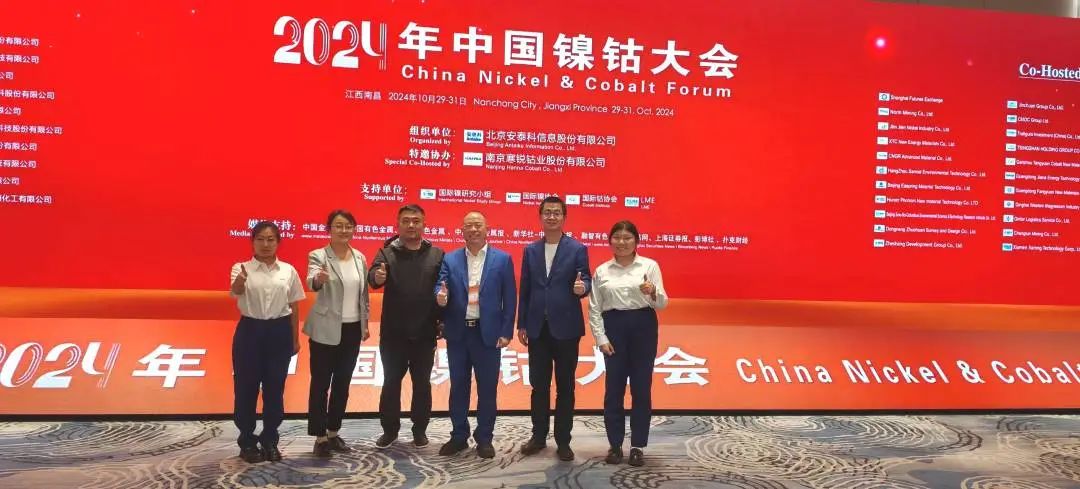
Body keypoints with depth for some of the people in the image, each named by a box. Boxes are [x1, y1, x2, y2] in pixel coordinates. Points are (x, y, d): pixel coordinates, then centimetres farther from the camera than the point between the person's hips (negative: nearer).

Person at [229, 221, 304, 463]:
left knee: (275, 389, 8)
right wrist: (240, 280, -49)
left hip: (279, 332, 2)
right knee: (246, 388, 4)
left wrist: (295, 338, 7)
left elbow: (294, 307, 8)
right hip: (250, 330, -2)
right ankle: (247, 441, 19)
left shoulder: (288, 270, 4)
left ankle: (269, 440, 22)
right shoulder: (242, 268, -3)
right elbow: (235, 292, -25)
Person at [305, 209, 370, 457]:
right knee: (320, 383, 1)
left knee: (342, 383, 12)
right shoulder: (318, 255, -10)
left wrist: (365, 322, 12)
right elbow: (311, 282, -30)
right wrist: (319, 279, -53)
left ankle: (333, 433, 24)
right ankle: (320, 437, 11)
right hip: (325, 330, -5)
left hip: (352, 329, 5)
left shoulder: (360, 258, 6)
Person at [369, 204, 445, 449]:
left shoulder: (436, 254, 1)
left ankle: (420, 430, 25)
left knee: (422, 383, 11)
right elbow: (373, 276, -20)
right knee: (391, 382, 9)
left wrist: (443, 320, -7)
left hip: (425, 333, 1)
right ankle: (390, 429, 24)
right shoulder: (387, 252, -3)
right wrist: (377, 276, -44)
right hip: (393, 333, -1)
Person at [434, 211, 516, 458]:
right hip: (458, 333, 2)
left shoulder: (502, 259, 0)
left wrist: (506, 332, -5)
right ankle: (459, 436, 24)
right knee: (458, 386, 11)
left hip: (488, 333, -2)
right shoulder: (450, 259, 6)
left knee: (487, 388, 6)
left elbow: (509, 298, 0)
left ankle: (484, 438, 19)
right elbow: (441, 287, -1)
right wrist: (440, 296, -26)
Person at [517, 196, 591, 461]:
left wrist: (582, 287, -30)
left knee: (565, 387, 6)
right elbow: (525, 290, 8)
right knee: (539, 385, 11)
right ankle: (539, 436, 25)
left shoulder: (578, 249, -2)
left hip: (565, 327, -3)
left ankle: (563, 441, 16)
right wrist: (522, 324, 7)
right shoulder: (530, 250, 8)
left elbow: (586, 280, -6)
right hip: (537, 327, 3)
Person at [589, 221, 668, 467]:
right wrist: (601, 338, -3)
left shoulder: (650, 265, 0)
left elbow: (662, 304, -2)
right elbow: (594, 308, 5)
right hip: (613, 327, 1)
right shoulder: (601, 271, 5)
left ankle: (638, 446, 15)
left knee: (641, 387, 4)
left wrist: (652, 293, -24)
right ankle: (615, 445, 18)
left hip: (643, 326, -1)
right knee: (614, 388, 5)